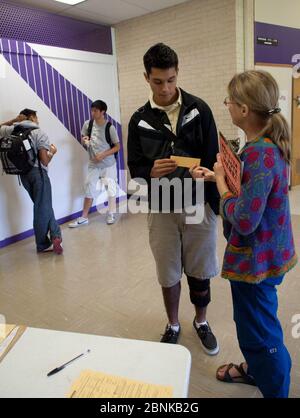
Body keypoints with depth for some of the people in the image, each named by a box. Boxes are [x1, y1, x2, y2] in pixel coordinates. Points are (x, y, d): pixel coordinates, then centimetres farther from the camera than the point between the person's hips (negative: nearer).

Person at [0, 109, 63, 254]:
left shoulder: (12, 131, 7)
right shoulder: (39, 133, -6)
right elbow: (44, 161, -11)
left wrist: (14, 120, 23)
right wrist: (52, 152, 8)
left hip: (23, 174, 6)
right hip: (38, 172, -6)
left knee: (43, 206, 16)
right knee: (42, 208, 4)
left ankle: (55, 235, 17)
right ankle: (42, 245, 11)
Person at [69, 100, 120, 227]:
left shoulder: (110, 127, -10)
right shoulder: (87, 124, 0)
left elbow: (117, 146, -7)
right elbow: (83, 142, 12)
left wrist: (103, 155, -18)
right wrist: (84, 141, -13)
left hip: (108, 164, -3)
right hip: (93, 165, 3)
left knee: (110, 189, 6)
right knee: (89, 189, 5)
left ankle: (111, 214, 24)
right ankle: (84, 218, 13)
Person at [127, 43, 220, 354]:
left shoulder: (199, 109, -1)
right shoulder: (139, 120, 2)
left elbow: (213, 159, -1)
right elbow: (134, 167, 2)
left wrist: (215, 202, -8)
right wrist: (151, 172, -21)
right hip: (161, 210, 1)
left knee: (200, 271, 13)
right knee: (168, 274, 13)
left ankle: (201, 322, 40)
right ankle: (173, 325, 38)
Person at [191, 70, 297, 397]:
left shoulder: (258, 152, -28)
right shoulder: (270, 143, 1)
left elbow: (244, 220, -29)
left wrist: (220, 181, -16)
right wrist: (216, 176, 3)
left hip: (256, 258, -10)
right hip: (267, 251, 10)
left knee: (260, 331, 11)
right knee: (255, 321, 29)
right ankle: (255, 368, 55)